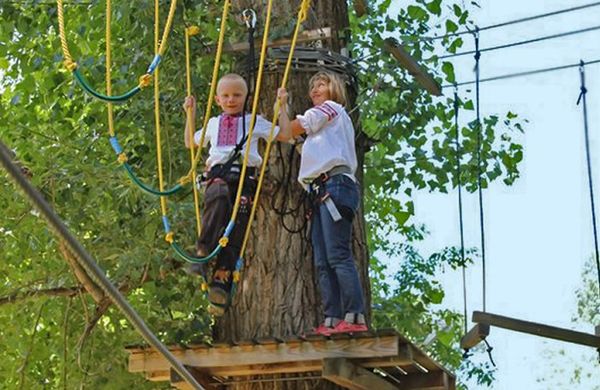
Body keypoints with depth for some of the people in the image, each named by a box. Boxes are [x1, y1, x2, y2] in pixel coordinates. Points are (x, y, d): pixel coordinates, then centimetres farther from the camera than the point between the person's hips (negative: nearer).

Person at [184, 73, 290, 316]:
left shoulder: (256, 122, 23)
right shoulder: (213, 123, 32)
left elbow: (286, 134, 20)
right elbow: (191, 143, 46)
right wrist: (191, 114, 41)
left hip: (245, 176, 0)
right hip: (217, 174, 0)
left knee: (236, 228, -17)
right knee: (218, 196, -38)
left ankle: (222, 279, -22)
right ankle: (202, 253, -43)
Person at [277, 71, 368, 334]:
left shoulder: (331, 108, 7)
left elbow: (287, 131, 6)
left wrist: (282, 104, 21)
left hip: (335, 185, -10)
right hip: (321, 193, 10)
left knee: (338, 255, -19)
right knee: (323, 262, 0)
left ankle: (355, 317, -25)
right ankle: (333, 320, -7)